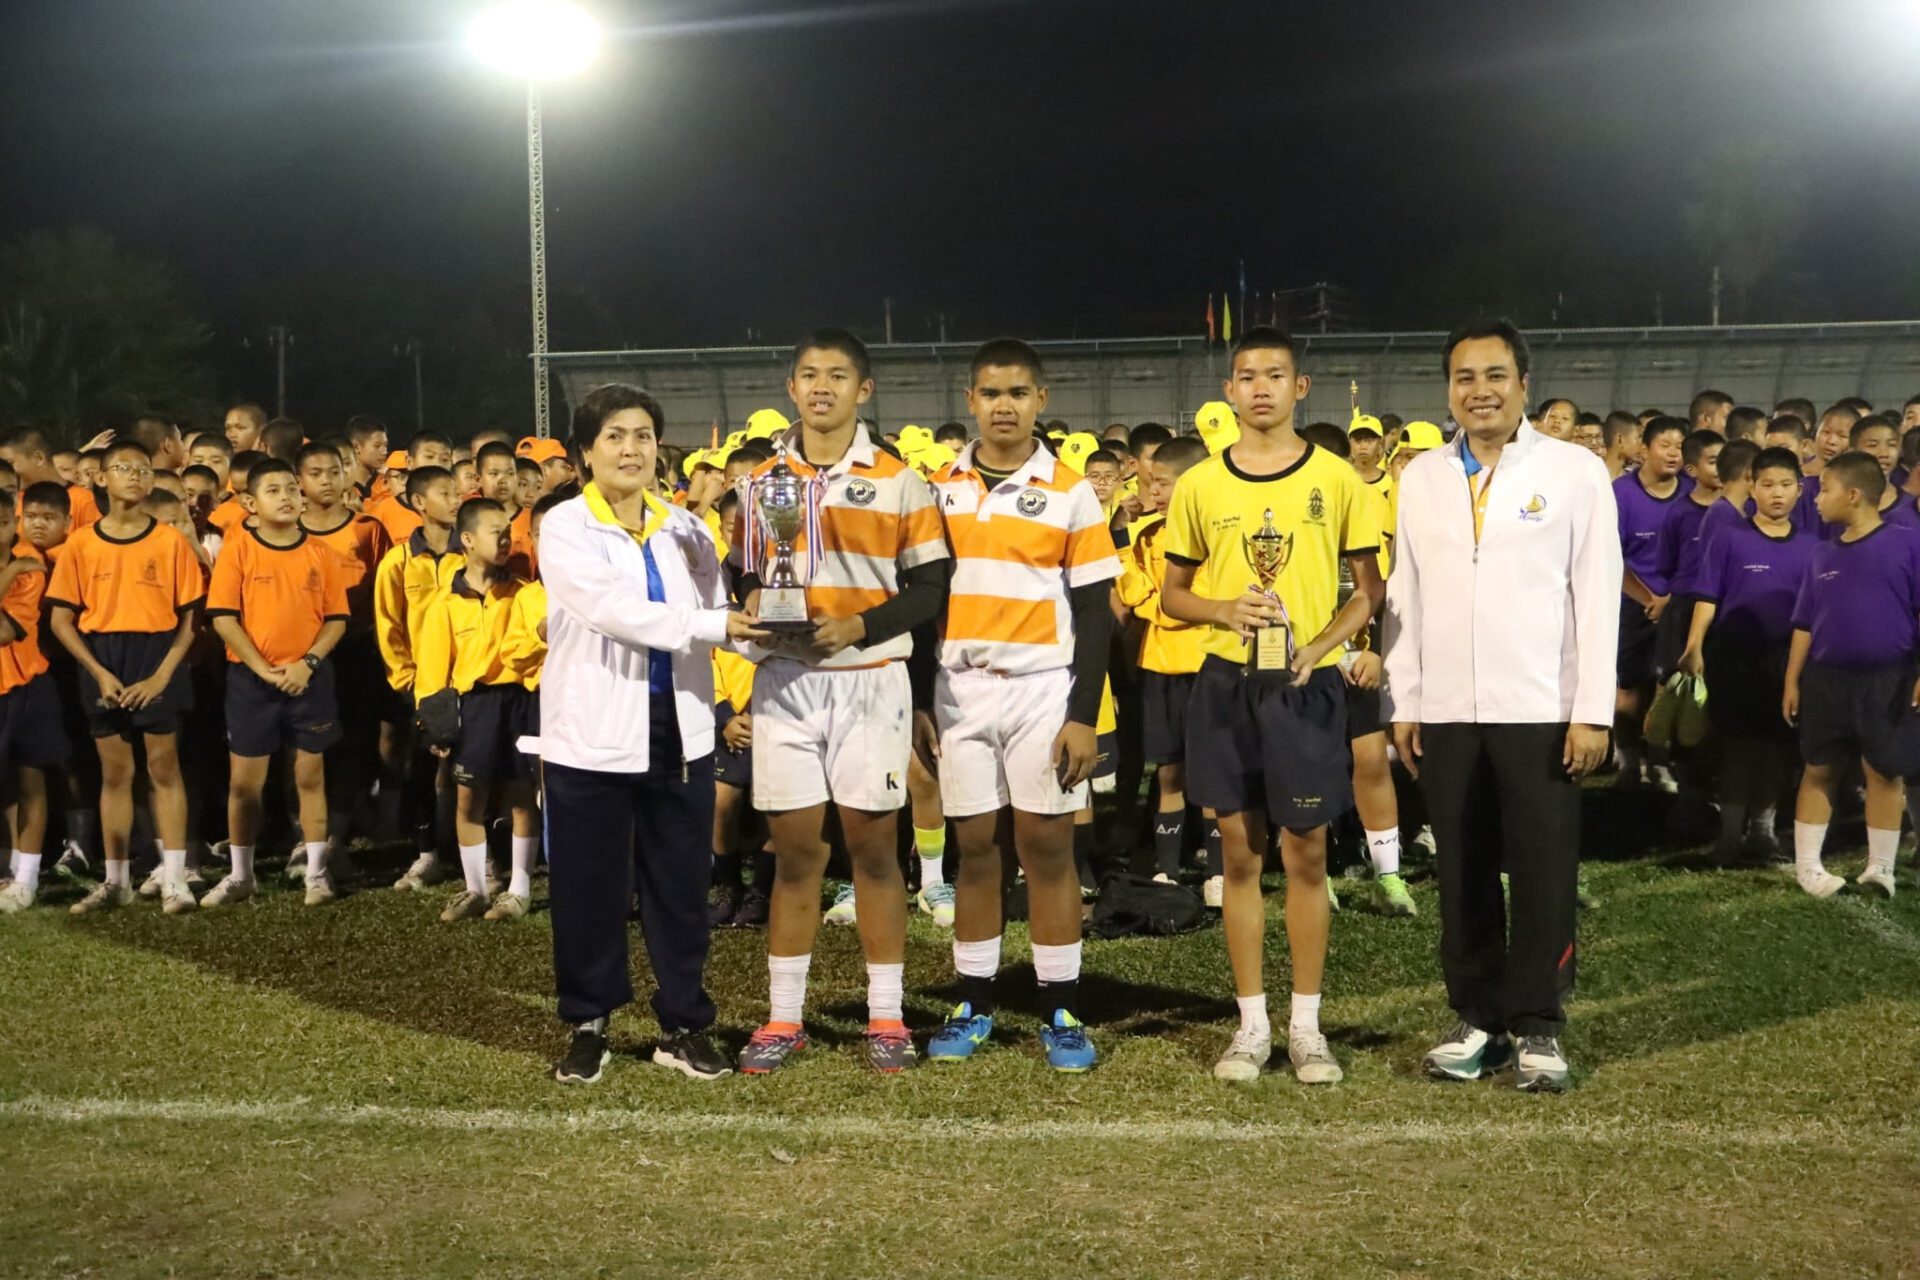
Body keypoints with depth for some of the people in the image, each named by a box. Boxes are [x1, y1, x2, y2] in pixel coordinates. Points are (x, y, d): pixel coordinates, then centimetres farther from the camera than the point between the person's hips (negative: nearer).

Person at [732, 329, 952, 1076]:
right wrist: (751, 604, -10)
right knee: (795, 850, 5)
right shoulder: (760, 481, 10)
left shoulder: (899, 481, 1)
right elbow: (742, 575, 13)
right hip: (784, 683, 2)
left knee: (873, 847, 3)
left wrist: (861, 626, -15)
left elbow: (932, 587, -1)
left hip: (870, 683, -2)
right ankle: (783, 1018, 14)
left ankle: (886, 1018, 12)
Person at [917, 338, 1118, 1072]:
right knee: (975, 849, 6)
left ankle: (1061, 1011, 8)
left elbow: (1094, 614, -2)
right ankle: (973, 1005, 16)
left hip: (1043, 689, -2)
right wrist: (916, 701, 4)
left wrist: (1084, 714, -8)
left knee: (1048, 848, 1)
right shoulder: (939, 488, 6)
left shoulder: (1072, 494, 0)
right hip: (960, 689, 2)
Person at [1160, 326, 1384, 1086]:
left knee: (1306, 854, 5)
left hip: (1306, 686, -1)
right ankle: (1252, 1023, 17)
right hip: (1226, 684, 1)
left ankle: (1306, 1024, 16)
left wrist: (1319, 646, -14)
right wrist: (1224, 610, -12)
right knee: (1240, 853, 7)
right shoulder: (1199, 485, 3)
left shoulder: (1337, 479, 0)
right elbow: (1172, 593, 9)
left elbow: (1369, 590, 3)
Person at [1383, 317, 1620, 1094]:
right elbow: (1404, 595, 10)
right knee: (1462, 875, 8)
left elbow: (1598, 596, -3)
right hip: (1445, 712, 3)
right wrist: (1402, 704, 5)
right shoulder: (1421, 478, 10)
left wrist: (1593, 710, -8)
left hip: (1542, 710, -3)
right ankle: (1477, 1018, 19)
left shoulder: (1575, 471, 0)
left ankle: (1538, 1025, 13)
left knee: (1544, 874, 2)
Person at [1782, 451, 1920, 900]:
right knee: (1819, 771, 8)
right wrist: (1792, 681, 7)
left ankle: (1881, 868, 16)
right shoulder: (1822, 554, 7)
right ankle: (1807, 865, 15)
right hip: (1825, 679, 4)